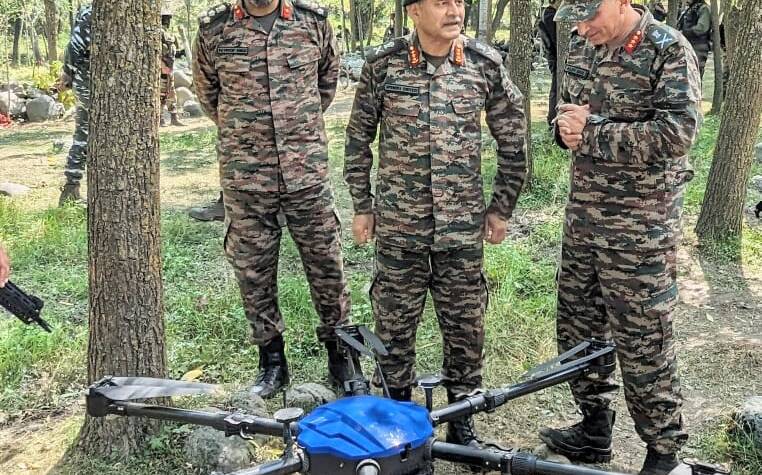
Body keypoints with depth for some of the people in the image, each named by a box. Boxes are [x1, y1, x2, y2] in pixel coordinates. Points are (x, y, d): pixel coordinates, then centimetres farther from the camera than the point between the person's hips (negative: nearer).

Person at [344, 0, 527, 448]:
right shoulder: (383, 64, -4)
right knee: (395, 322, 9)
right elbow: (359, 137, 6)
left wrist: (502, 207, 6)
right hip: (398, 225, 0)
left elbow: (513, 137, 6)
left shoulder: (486, 63, -3)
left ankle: (461, 417, 27)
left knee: (466, 325, 9)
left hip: (463, 226, 1)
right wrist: (362, 205, 6)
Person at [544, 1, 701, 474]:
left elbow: (678, 130, -22)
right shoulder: (582, 48, 9)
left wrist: (592, 132, -21)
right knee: (577, 327, 15)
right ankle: (594, 430, 33)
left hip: (641, 226, -7)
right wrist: (565, 128, -6)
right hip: (583, 216, 7)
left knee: (643, 342, 1)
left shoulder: (670, 50, -11)